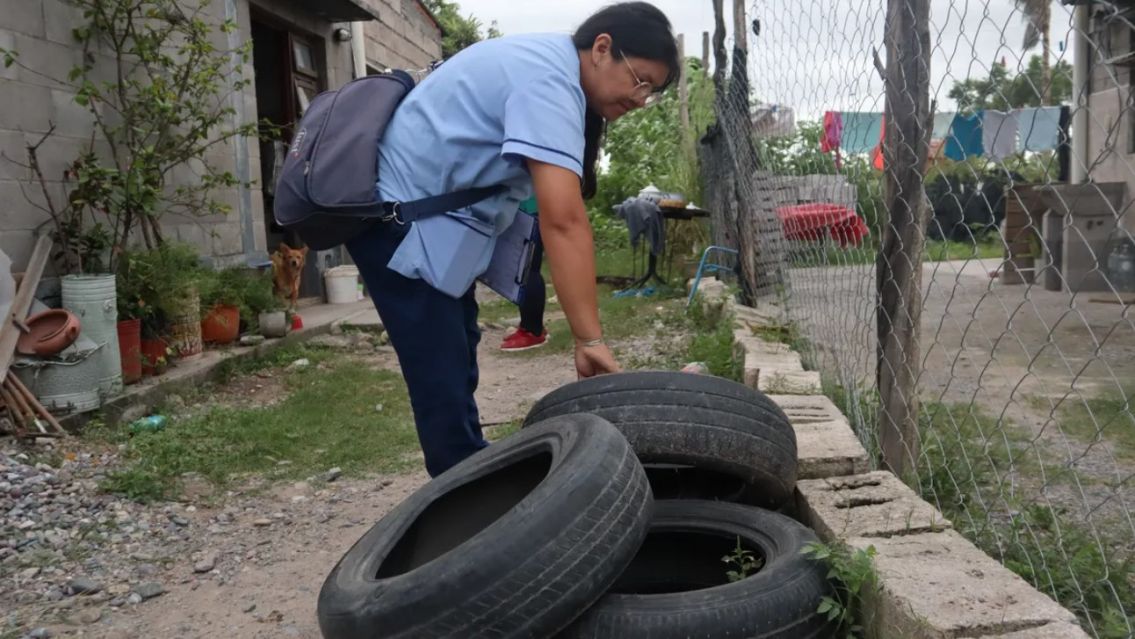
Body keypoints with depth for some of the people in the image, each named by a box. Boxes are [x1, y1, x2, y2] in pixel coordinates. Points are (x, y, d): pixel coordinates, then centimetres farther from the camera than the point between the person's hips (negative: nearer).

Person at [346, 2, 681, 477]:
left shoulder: (548, 64, 10)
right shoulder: (548, 82, -23)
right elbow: (563, 222, -32)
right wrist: (590, 339, -34)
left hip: (433, 220, 11)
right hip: (397, 219, -11)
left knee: (457, 380, 17)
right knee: (444, 389, -11)